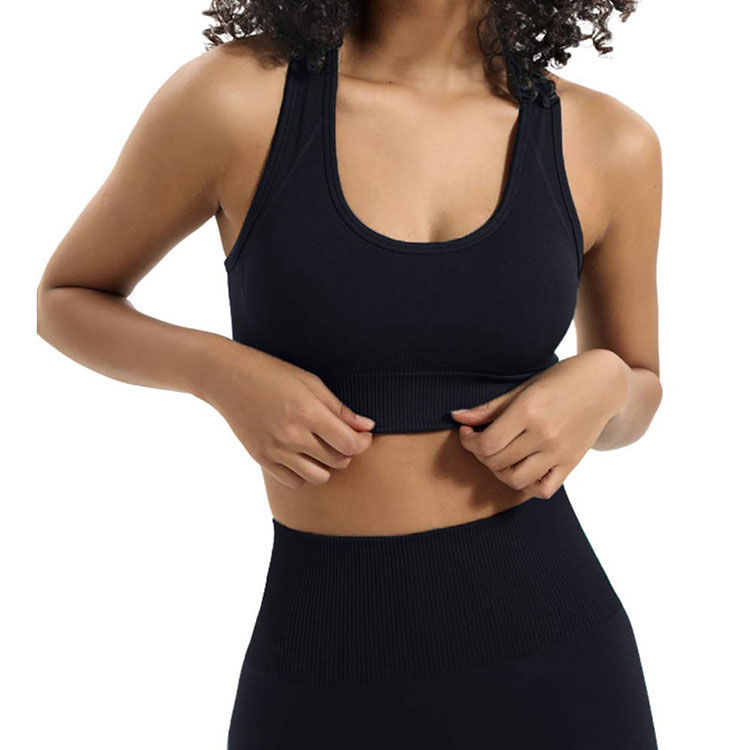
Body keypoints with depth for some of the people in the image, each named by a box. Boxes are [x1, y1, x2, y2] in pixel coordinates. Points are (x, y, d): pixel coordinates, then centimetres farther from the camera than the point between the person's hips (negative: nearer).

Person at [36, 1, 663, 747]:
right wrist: (219, 371, -15)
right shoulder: (232, 95, -9)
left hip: (554, 651, 2)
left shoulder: (606, 140, -4)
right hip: (328, 660, -1)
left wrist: (600, 385, -13)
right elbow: (65, 302, 5)